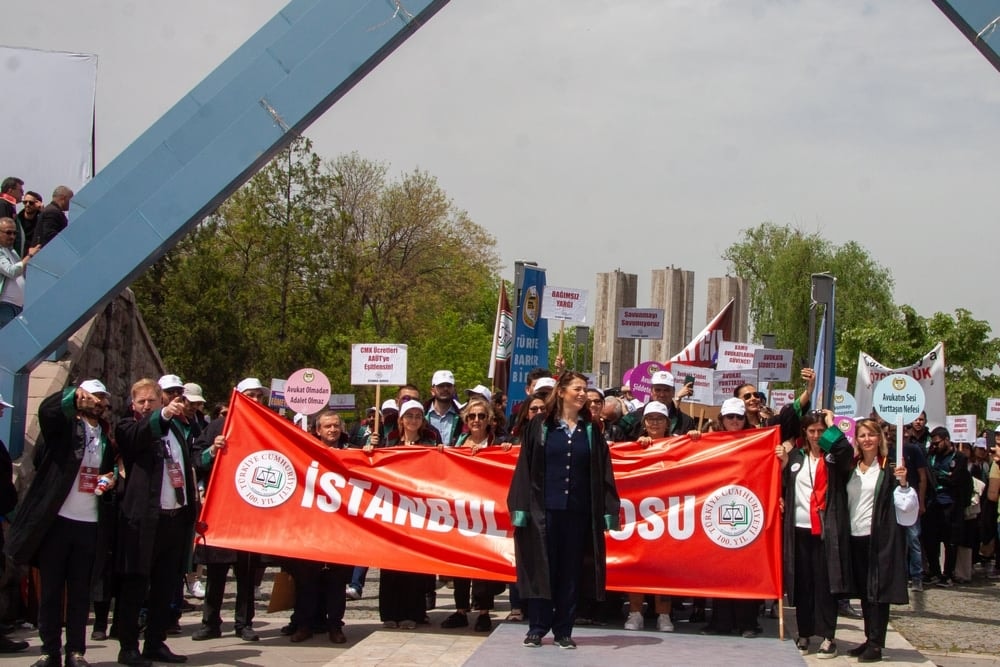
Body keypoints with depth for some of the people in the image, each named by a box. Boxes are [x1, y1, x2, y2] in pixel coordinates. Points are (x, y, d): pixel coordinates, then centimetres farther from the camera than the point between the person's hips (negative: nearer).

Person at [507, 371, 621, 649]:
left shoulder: (591, 430, 9)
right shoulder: (540, 425, 2)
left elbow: (602, 473, 7)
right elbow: (525, 467, 0)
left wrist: (608, 510, -1)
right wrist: (521, 507, -8)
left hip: (578, 510, 2)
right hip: (545, 508, -2)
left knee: (571, 571, 5)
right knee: (542, 568, 3)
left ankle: (563, 630, 13)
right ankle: (537, 628, 12)